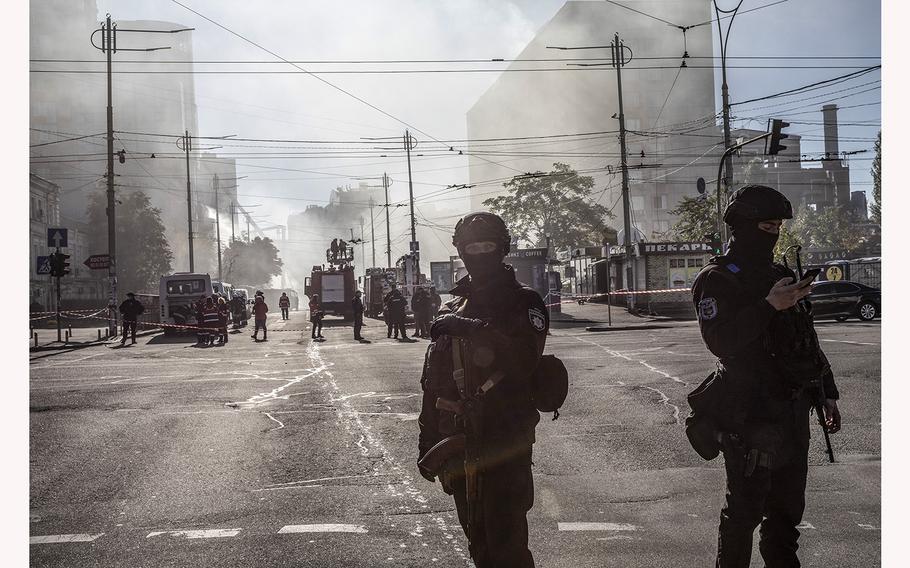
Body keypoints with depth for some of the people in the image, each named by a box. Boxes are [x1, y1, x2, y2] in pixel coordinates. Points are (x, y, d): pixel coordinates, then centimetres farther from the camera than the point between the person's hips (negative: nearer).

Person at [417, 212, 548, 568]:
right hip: (459, 445, 5)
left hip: (505, 444, -5)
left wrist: (471, 329, -25)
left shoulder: (523, 302, -2)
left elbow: (525, 359, -22)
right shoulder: (451, 312, 13)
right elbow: (432, 384, 16)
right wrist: (427, 442, 14)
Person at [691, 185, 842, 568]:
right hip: (750, 417, -7)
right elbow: (720, 341, -23)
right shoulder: (717, 280, -8)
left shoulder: (782, 277, 17)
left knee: (787, 509, 14)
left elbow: (809, 343, 21)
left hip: (793, 413, 8)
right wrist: (769, 306, -26)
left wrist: (827, 394, 17)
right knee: (744, 510, -4)